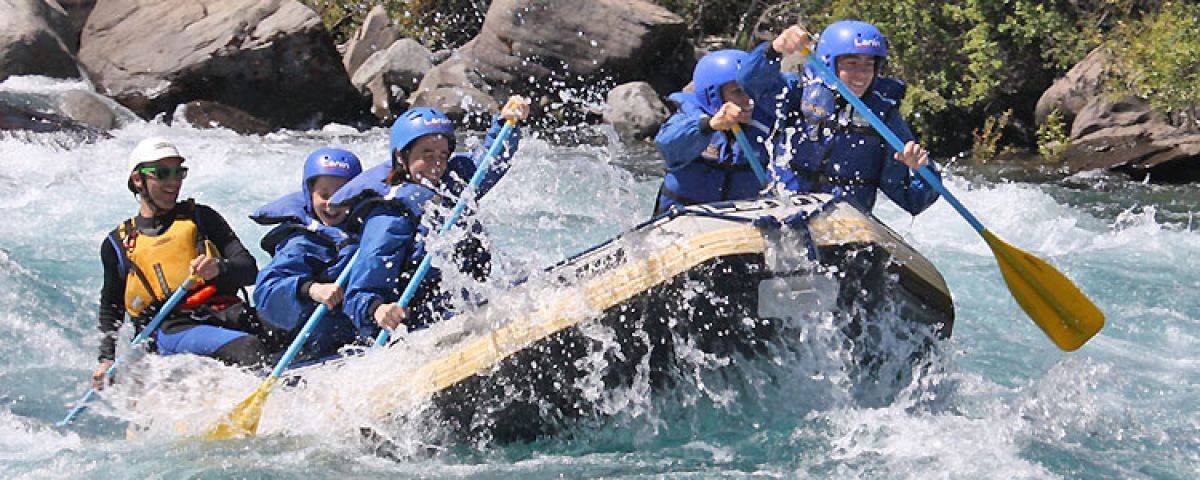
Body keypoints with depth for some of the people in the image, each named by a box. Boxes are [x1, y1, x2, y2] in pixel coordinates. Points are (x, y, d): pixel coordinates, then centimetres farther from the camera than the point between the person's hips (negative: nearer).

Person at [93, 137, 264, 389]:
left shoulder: (200, 218, 20)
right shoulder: (118, 244, 19)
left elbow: (249, 269, 10)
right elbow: (110, 309, 28)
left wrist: (219, 268, -13)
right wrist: (106, 359, 13)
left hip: (224, 316, 3)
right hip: (170, 329, -3)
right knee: (248, 348, -36)